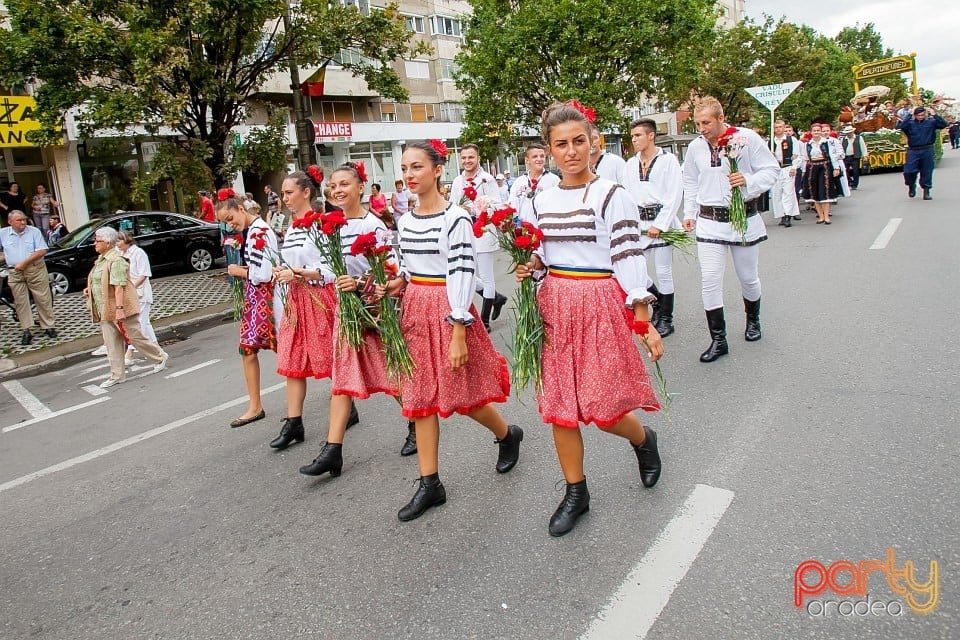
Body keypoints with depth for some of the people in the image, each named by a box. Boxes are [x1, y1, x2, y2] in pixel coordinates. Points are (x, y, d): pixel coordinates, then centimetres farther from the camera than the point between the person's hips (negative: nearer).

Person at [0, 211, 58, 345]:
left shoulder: (34, 231, -2)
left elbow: (42, 251, -10)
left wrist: (24, 262, -14)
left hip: (36, 269, -2)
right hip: (15, 273, 2)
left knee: (43, 299, 1)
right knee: (21, 302, 4)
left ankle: (48, 327, 10)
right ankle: (26, 331, 8)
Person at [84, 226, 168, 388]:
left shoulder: (116, 260, -17)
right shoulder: (101, 259, 13)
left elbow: (119, 286, -24)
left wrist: (119, 309, -28)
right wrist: (90, 289, 9)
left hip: (120, 308, -9)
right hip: (106, 310, 9)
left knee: (134, 336, 2)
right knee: (112, 343, 9)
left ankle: (160, 357, 21)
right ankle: (117, 376, 14)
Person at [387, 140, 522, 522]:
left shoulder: (455, 218, -12)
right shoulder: (405, 222, 9)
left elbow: (462, 274, -16)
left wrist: (459, 332, -19)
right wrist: (397, 286, -3)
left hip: (446, 309, -7)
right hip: (415, 309, 7)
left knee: (460, 395, 3)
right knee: (419, 396, 7)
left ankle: (508, 435, 35)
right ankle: (429, 484, 17)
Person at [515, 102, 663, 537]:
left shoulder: (612, 195, -7)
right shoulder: (542, 200, 9)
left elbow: (629, 259, -11)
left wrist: (644, 323, -14)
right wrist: (530, 267, -4)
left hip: (601, 307, -5)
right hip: (555, 306, 5)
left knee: (602, 408, 0)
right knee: (558, 405, 7)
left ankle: (643, 439, 36)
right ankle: (575, 493, 25)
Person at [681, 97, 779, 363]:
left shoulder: (747, 138, -8)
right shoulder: (695, 147, 3)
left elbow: (771, 169, -3)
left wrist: (748, 181, -21)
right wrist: (689, 213, 11)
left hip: (744, 218, -1)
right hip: (709, 221, 2)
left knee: (748, 277, 14)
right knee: (709, 280, -7)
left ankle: (752, 320, 42)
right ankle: (718, 339, 1)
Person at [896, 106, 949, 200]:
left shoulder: (931, 122, 7)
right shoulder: (910, 123, 3)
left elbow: (944, 124, -5)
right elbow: (899, 127, -14)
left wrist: (934, 114, -10)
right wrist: (909, 115, -14)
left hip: (927, 150, 1)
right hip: (913, 151, -1)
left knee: (927, 172, 4)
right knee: (909, 171, -8)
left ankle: (926, 192, 15)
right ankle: (912, 186, 22)